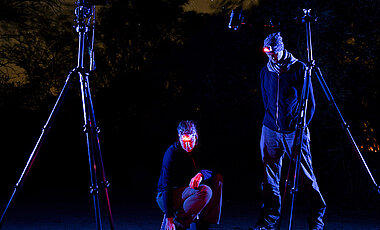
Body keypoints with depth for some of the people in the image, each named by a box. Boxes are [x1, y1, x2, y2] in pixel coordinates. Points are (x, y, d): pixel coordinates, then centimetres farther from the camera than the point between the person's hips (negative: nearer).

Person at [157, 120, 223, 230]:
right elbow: (166, 187, -23)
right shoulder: (172, 153, -20)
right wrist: (169, 218, -27)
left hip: (187, 194, 8)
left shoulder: (198, 150, 0)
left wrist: (201, 174, -33)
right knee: (205, 191, -29)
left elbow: (213, 169, -8)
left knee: (217, 178, -4)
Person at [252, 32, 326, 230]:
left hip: (295, 131, -3)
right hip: (270, 130, 4)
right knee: (270, 178, 5)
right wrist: (272, 120, 14)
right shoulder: (265, 71, 10)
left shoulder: (299, 69, -2)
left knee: (306, 177, 0)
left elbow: (310, 103, 2)